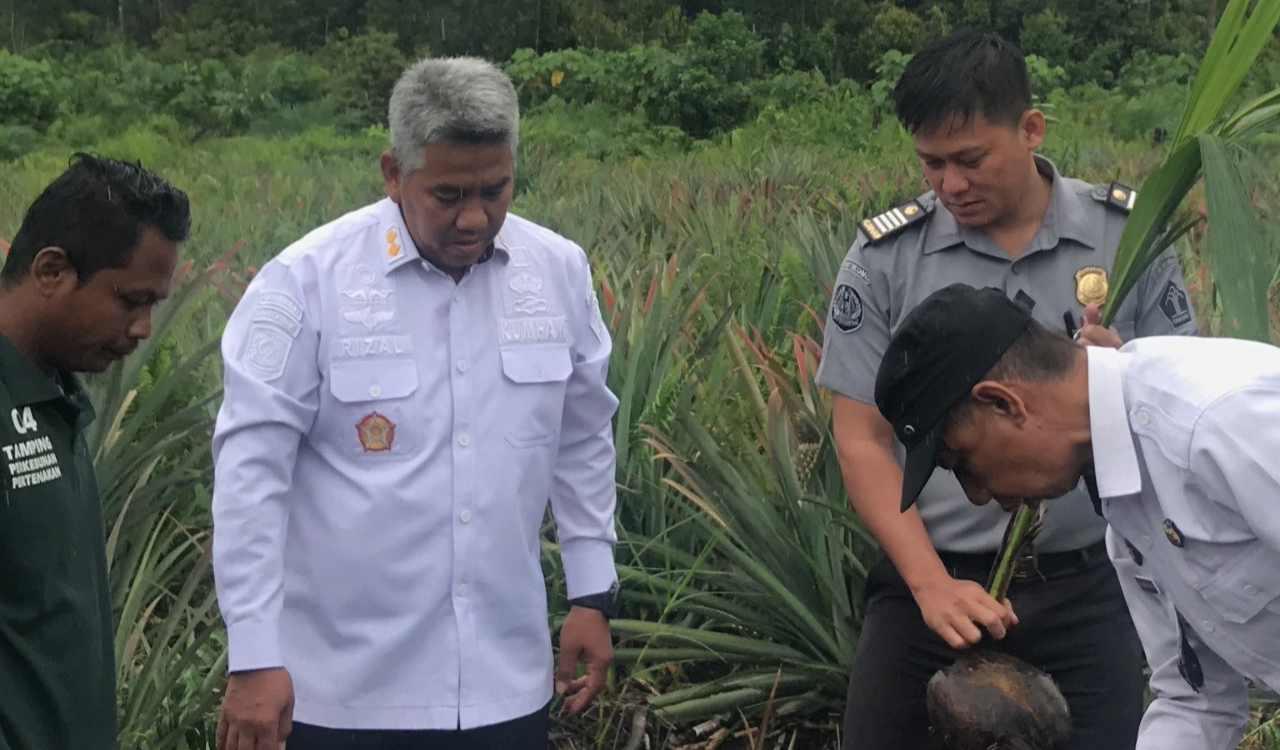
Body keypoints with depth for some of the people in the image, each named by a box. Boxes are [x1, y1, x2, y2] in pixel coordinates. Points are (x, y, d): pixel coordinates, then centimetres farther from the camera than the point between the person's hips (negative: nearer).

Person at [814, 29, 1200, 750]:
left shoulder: (1129, 234, 0)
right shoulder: (885, 257, -2)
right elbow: (862, 439, -2)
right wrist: (931, 584, -12)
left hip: (1089, 584, 0)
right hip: (930, 578, 0)